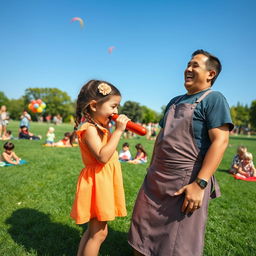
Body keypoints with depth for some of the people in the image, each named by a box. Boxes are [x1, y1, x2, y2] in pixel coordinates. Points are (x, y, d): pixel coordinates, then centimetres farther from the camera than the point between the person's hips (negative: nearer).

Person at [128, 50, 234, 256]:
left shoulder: (214, 99, -7)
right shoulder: (175, 101, 16)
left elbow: (220, 141, -17)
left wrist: (200, 184, -24)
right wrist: (151, 170, 18)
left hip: (187, 182, -7)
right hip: (156, 179, 7)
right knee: (143, 238, 17)